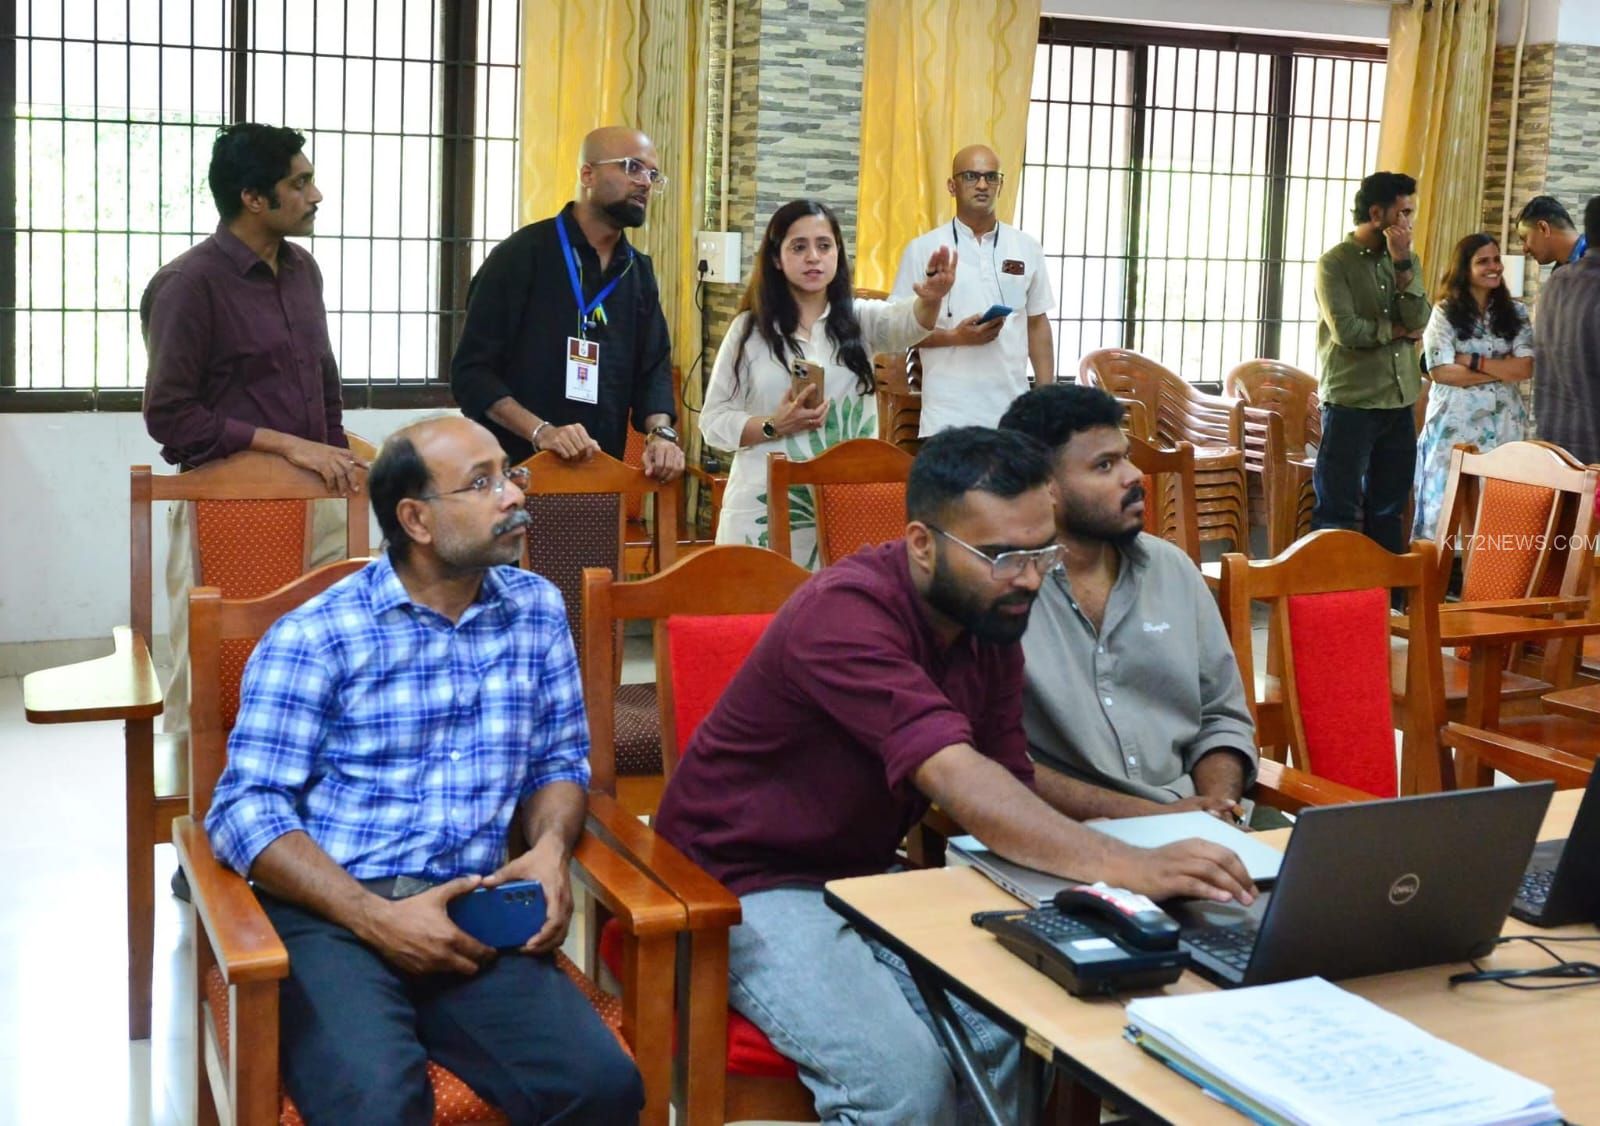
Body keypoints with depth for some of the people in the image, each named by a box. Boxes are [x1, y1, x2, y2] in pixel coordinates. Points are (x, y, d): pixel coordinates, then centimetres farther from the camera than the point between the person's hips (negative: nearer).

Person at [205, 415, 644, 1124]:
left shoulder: (536, 610, 12)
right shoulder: (314, 636, -2)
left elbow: (559, 758, 19)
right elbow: (247, 809, -6)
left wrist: (551, 847, -4)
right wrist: (375, 917, -17)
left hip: (468, 917, 4)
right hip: (328, 915, -3)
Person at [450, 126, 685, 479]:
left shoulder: (639, 272, 11)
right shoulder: (521, 255, -7)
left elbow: (654, 366, 7)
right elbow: (471, 370, -12)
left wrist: (660, 432, -14)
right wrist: (540, 431, -25)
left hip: (601, 474, 6)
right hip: (512, 468, -5)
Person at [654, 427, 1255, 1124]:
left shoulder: (991, 621, -1)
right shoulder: (845, 612, -27)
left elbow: (1007, 786, -5)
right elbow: (958, 779, -39)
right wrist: (1130, 868, -48)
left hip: (867, 875, 7)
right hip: (747, 885, -7)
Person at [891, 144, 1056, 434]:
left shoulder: (1027, 248, 10)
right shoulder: (923, 249, 1)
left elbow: (1038, 324, 14)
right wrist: (955, 336, -15)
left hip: (1012, 410, 3)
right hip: (947, 415, -2)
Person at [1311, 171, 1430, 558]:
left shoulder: (1407, 260, 11)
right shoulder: (1334, 263, -7)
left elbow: (1419, 321, -3)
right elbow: (1346, 330, -18)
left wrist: (1402, 263, -9)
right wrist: (1397, 329, -4)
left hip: (1399, 403, 6)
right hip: (1350, 404, -6)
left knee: (1389, 509, 12)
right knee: (1339, 511, -1)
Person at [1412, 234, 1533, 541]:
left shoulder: (1516, 313, 10)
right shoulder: (1445, 312, 0)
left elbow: (1525, 368, -2)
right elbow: (1441, 372, -10)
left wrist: (1473, 360, -9)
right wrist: (1502, 371, -7)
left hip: (1503, 426, 3)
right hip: (1454, 425, -3)